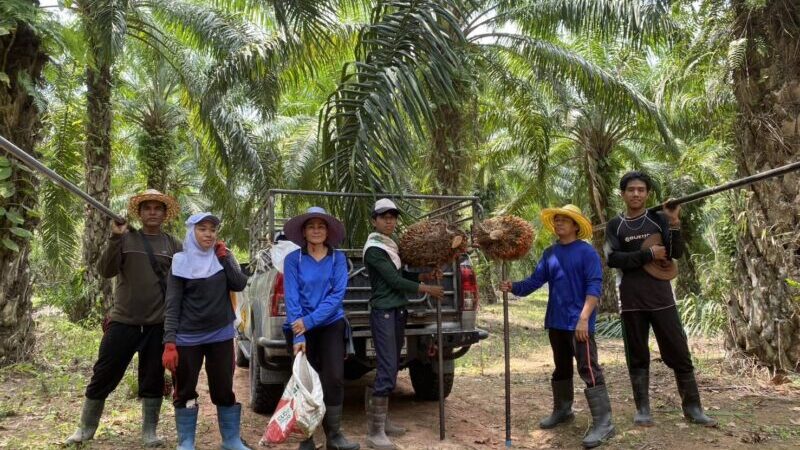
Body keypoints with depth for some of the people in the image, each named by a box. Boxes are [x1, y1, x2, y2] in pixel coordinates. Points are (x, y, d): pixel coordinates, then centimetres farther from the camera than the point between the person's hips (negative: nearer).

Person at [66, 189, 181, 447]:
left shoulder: (173, 245, 6)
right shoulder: (125, 239, 2)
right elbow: (106, 271, -9)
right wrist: (115, 238, -21)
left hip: (158, 324, 1)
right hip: (123, 321, 0)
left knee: (153, 380, 7)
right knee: (103, 376, 7)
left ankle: (149, 433, 19)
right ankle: (85, 429, 25)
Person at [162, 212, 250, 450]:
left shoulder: (223, 257, 5)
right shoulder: (181, 262, -3)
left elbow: (239, 285, -5)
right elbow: (173, 305, -5)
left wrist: (224, 257, -9)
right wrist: (169, 342, -12)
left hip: (220, 335, 2)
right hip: (188, 338, -1)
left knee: (224, 390, 8)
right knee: (185, 392, 7)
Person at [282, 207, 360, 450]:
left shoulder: (338, 258, -1)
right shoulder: (293, 259, -4)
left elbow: (338, 294, -9)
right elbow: (291, 298, -10)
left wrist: (310, 321, -19)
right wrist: (298, 336, -19)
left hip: (331, 324, 1)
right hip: (301, 327, 0)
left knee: (334, 378, -4)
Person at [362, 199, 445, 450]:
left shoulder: (391, 245, 15)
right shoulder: (373, 249, -12)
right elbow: (394, 280, -16)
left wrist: (427, 275, 6)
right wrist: (427, 289, -10)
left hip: (398, 312, 9)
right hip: (383, 313, -9)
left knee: (392, 369, 11)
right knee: (387, 370, -12)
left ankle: (381, 420, 20)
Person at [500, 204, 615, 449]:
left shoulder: (587, 252, -9)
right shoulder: (549, 253, 9)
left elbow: (594, 287, -16)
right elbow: (534, 281, 6)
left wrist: (584, 318, -24)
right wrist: (513, 287, -12)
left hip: (579, 323, -7)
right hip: (556, 322, 7)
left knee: (589, 370, -8)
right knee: (561, 368, 19)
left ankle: (603, 423, -3)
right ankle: (562, 410, 35)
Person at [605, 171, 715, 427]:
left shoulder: (659, 219, 6)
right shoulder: (615, 225, 6)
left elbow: (677, 253, -4)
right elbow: (613, 259, -7)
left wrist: (674, 223, -18)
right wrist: (648, 254, -13)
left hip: (661, 297, 0)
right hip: (631, 300, 0)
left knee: (679, 353, 2)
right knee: (637, 357, 5)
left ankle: (692, 407, 14)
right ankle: (642, 409, 13)